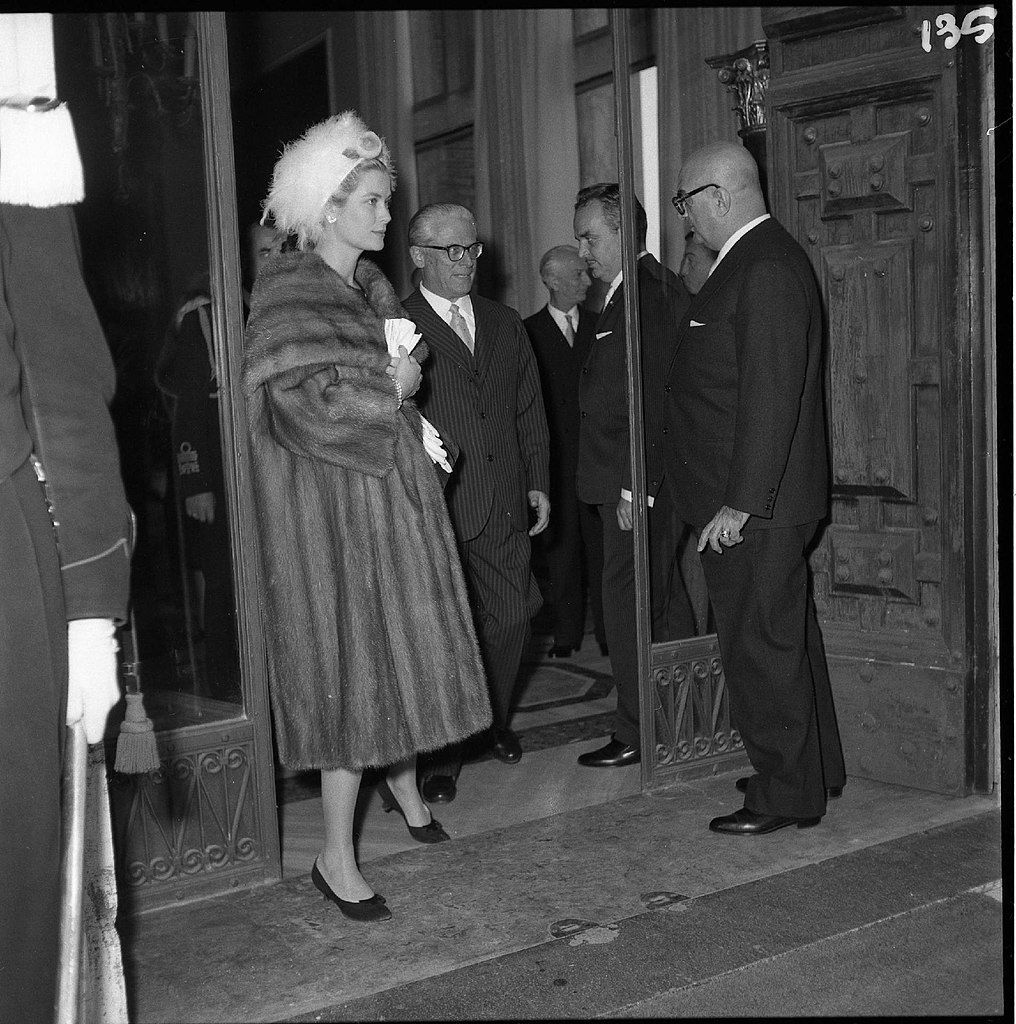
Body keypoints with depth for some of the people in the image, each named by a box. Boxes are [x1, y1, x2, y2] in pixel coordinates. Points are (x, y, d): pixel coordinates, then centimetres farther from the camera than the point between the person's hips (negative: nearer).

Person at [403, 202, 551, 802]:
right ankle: (441, 755, 13)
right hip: (436, 508, -5)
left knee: (512, 618, 9)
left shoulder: (506, 324, 17)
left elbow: (530, 410, 19)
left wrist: (538, 482, 12)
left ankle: (495, 722, 33)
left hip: (506, 505, 6)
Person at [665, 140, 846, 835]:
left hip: (752, 509, -10)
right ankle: (817, 770, 34)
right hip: (765, 500, 10)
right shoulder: (758, 260, 13)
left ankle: (786, 796, 14)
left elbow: (770, 396, -24)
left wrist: (739, 505, -23)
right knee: (790, 638, 19)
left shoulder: (766, 268, -19)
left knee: (760, 649, 1)